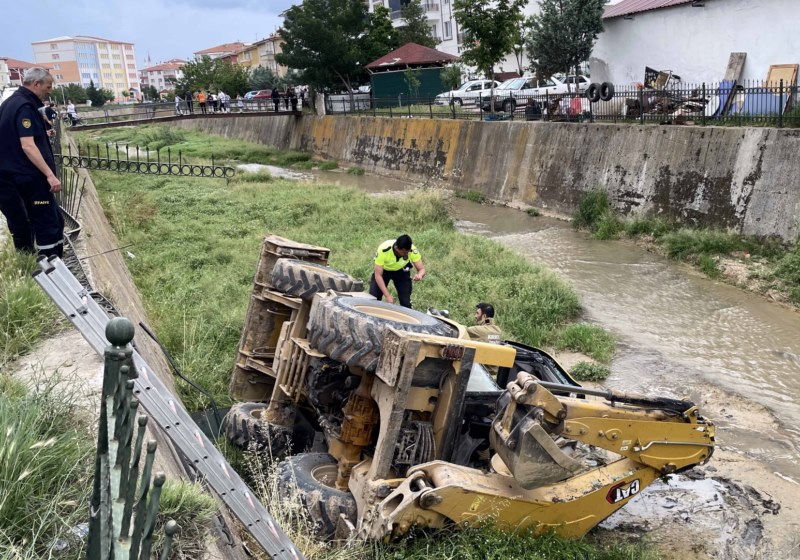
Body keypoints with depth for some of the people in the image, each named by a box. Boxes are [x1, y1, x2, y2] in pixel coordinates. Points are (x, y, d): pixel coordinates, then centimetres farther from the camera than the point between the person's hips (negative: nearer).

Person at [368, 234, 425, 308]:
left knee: (406, 302, -9)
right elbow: (378, 275, -33)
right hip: (383, 269, -1)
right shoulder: (383, 250, -39)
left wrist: (419, 275, -49)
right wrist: (387, 296, -38)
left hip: (401, 271, 1)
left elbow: (422, 269, -24)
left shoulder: (412, 250, -33)